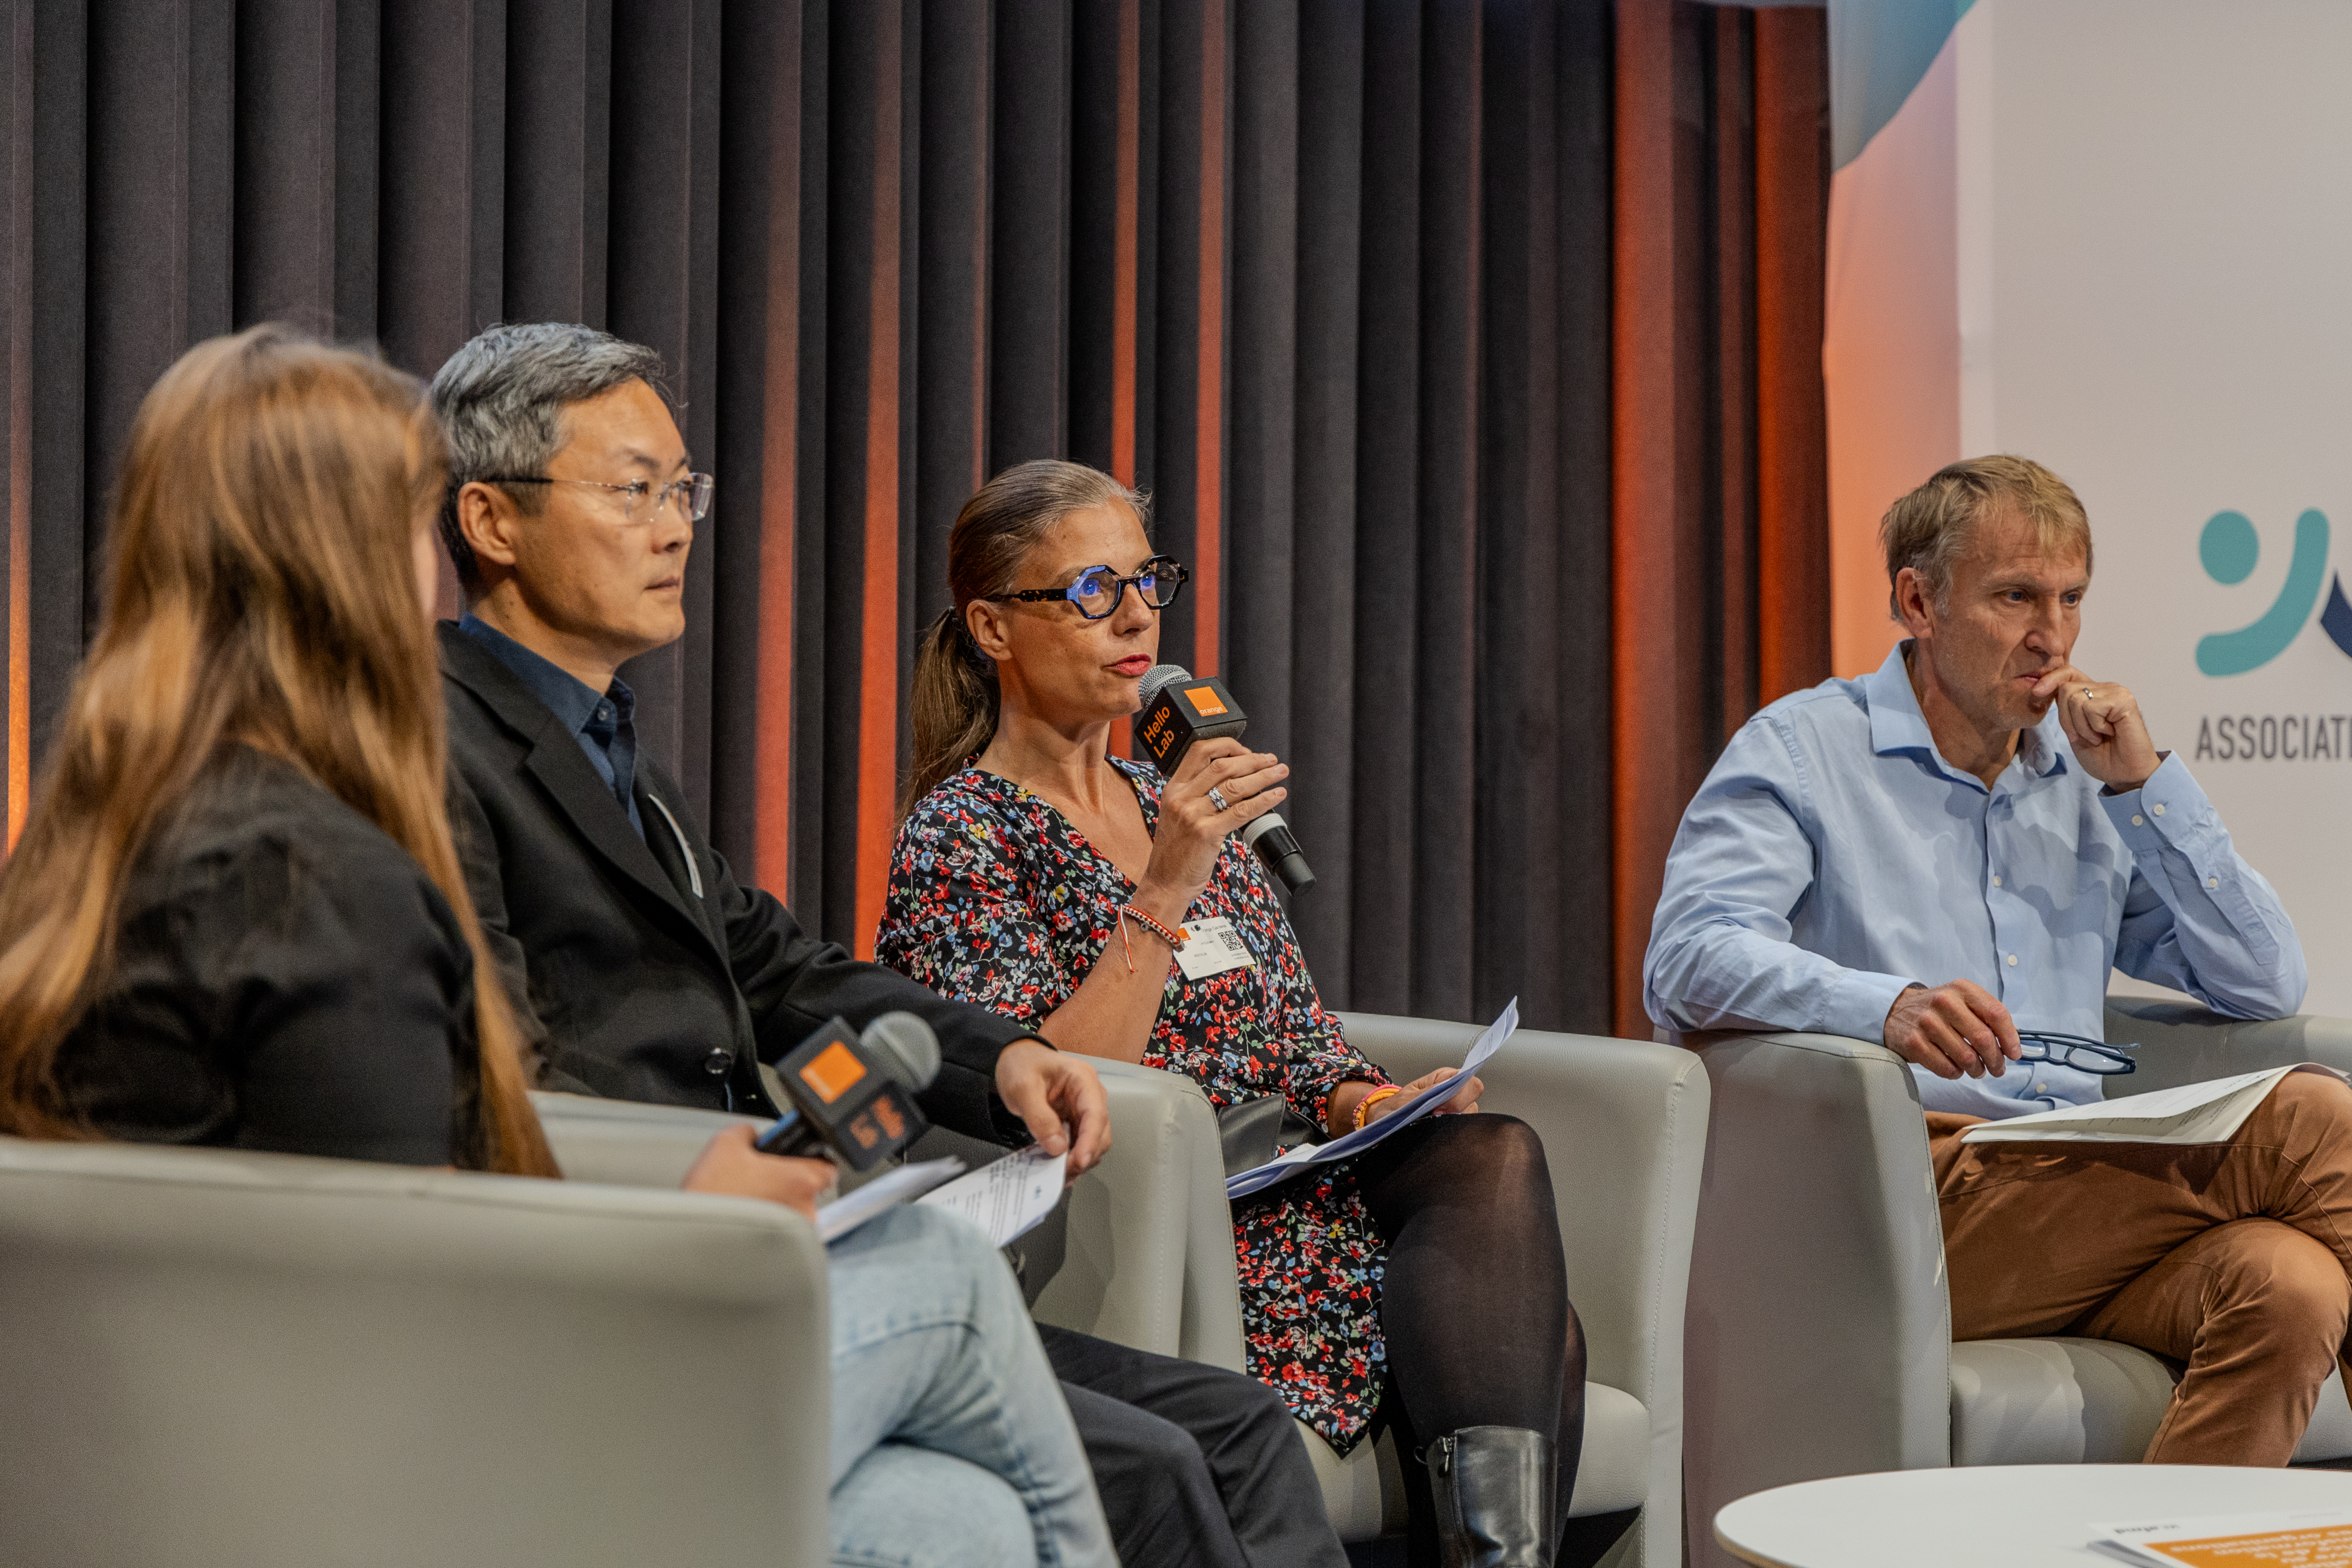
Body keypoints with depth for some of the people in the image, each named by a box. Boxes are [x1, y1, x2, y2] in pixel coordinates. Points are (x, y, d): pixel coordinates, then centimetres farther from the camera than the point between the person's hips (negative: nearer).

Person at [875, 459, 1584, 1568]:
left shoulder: (1185, 812, 23)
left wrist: (1359, 1102, 0)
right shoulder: (955, 840, -2)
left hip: (1298, 1203, 7)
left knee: (1494, 1154, -26)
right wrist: (1162, 893, -20)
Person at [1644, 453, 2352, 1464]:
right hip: (1921, 1188, -6)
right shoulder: (1801, 751, 7)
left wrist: (2145, 784, 6)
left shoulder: (2090, 780, 23)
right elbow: (1685, 961, -11)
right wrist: (1889, 1007, -30)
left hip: (2089, 1206, 6)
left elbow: (2267, 988, 17)